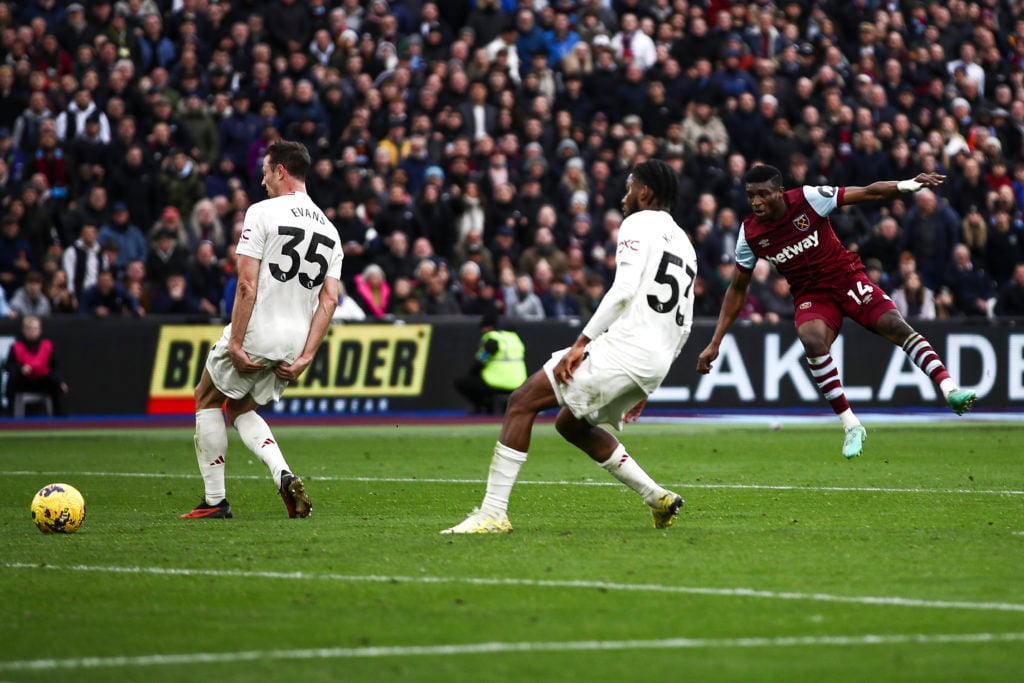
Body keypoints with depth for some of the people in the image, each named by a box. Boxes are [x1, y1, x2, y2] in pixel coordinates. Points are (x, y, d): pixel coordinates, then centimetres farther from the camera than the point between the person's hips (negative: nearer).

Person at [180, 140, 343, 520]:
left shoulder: (263, 212, -9)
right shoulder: (329, 230, 11)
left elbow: (247, 285, -15)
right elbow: (329, 299, 4)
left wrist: (235, 344, -13)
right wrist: (305, 357, 2)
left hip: (255, 333, -6)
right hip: (294, 343, 6)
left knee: (207, 400, 17)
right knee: (241, 407, 24)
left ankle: (215, 500, 14)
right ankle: (283, 475, 0)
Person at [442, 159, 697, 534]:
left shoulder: (639, 224, -2)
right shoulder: (684, 245, 24)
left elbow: (624, 291, -17)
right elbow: (683, 324, 24)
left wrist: (582, 343, -17)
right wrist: (647, 387, 29)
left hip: (623, 346, -9)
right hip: (655, 363, 9)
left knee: (522, 402, -6)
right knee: (572, 424, 25)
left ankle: (493, 513, -13)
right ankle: (658, 499, 19)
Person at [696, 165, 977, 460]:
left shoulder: (808, 198, -13)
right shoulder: (750, 234, -4)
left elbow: (868, 193, -11)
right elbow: (737, 289, 7)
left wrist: (910, 184, -26)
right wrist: (714, 344, 5)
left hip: (847, 277, -1)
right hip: (810, 295, 1)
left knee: (896, 325, -22)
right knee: (812, 341, -29)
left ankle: (950, 390, -27)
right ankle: (851, 427, -24)